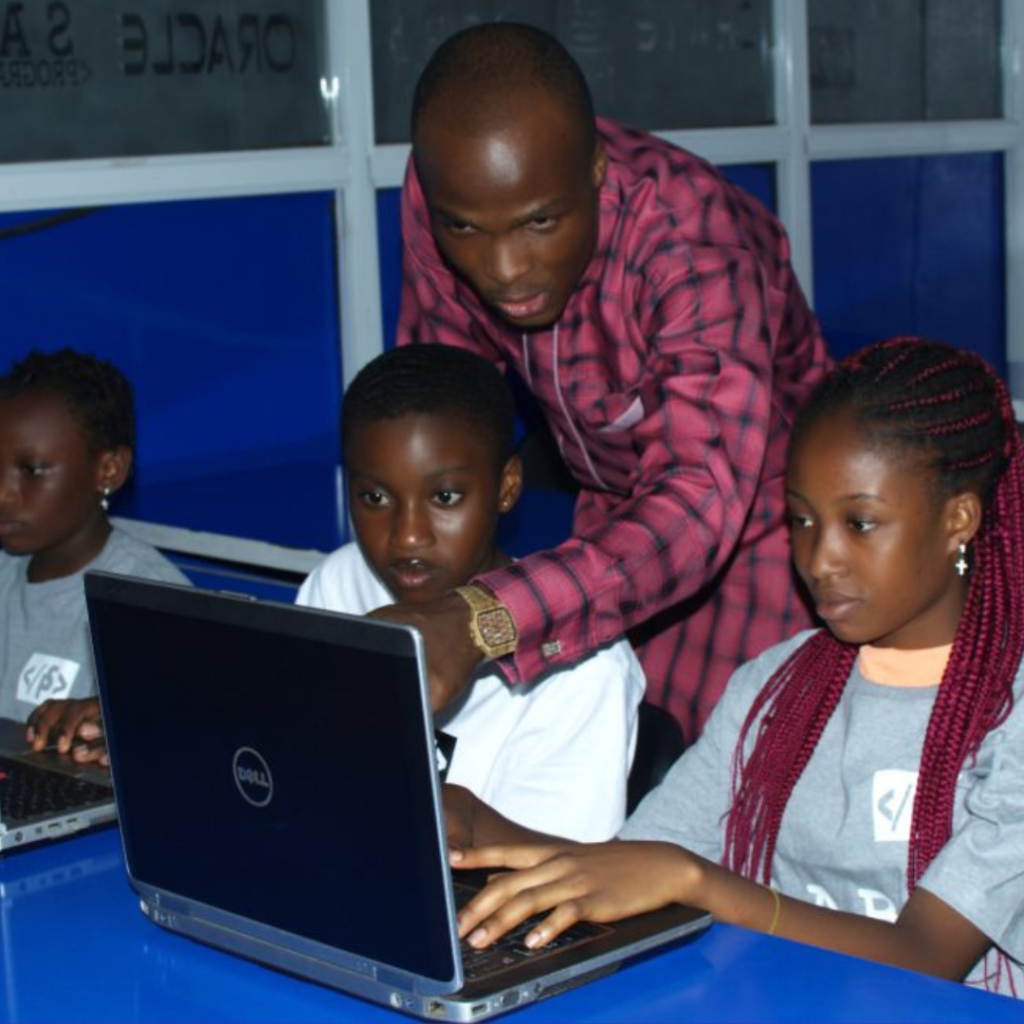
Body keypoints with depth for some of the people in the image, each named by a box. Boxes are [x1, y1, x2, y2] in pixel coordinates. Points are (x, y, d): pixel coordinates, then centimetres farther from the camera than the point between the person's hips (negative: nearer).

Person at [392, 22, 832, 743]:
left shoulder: (699, 247, -38)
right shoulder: (447, 191, -22)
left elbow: (702, 499, -50)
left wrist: (485, 624, -65)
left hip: (757, 519, -4)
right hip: (617, 513, 4)